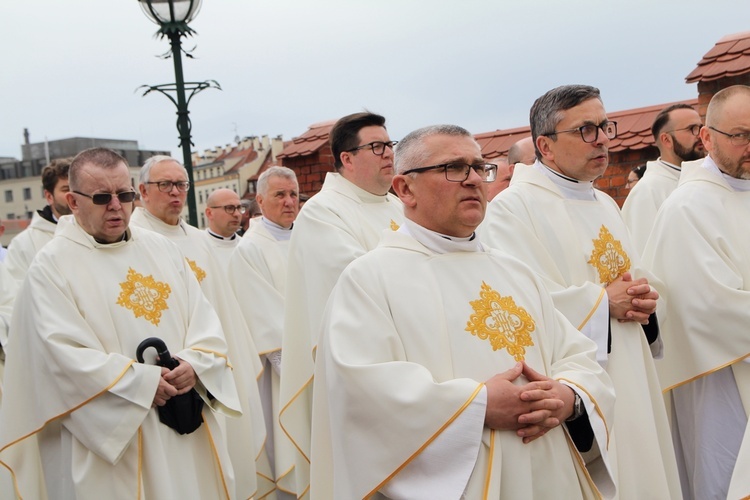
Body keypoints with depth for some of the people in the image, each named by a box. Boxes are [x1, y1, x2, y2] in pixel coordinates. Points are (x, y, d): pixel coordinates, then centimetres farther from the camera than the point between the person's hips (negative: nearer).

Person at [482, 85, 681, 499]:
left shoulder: (605, 205, 15)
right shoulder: (513, 207, -11)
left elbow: (636, 278, 22)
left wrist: (643, 300, -2)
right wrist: (603, 302, -14)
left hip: (628, 384, 8)